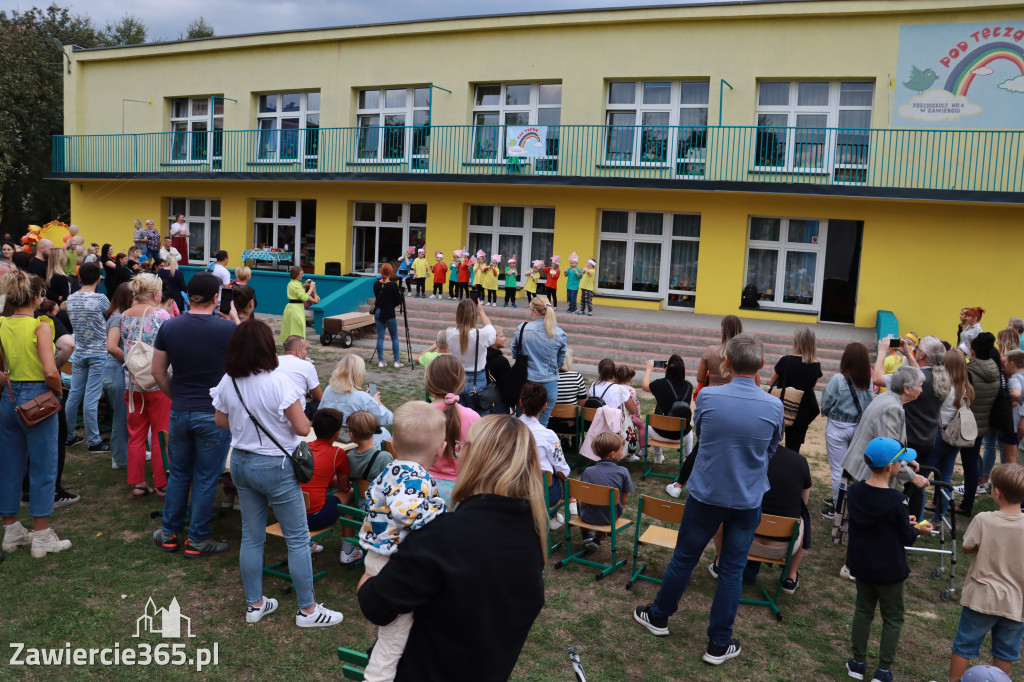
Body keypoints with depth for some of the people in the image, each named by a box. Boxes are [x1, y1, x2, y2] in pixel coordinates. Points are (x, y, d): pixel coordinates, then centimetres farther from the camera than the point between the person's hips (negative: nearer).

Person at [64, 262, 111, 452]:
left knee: (74, 394, 12)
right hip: (99, 353, -5)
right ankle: (94, 442, 2)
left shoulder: (70, 299, 3)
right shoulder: (100, 299, -13)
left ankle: (68, 436, 22)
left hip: (79, 352, 5)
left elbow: (72, 323, 14)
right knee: (91, 398, -4)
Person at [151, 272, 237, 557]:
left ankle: (169, 533, 29)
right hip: (214, 414, -4)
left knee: (178, 474, 19)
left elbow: (158, 371, 5)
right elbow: (243, 368, -2)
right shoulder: (228, 329, -13)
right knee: (206, 478, 7)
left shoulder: (169, 327, -1)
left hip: (179, 412, 4)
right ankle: (197, 540, 17)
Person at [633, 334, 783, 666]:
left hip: (705, 495, 0)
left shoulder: (707, 397, -15)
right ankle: (719, 644, 22)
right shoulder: (774, 407, -13)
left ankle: (659, 616, 36)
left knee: (684, 557, 16)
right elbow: (771, 451, 5)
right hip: (748, 500, 1)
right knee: (732, 570, 12)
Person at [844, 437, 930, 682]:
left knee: (863, 611, 19)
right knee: (892, 619, 13)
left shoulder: (855, 491, -7)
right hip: (889, 569, -5)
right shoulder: (896, 501, -25)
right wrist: (918, 530, 8)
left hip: (861, 564, 5)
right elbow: (906, 537, -13)